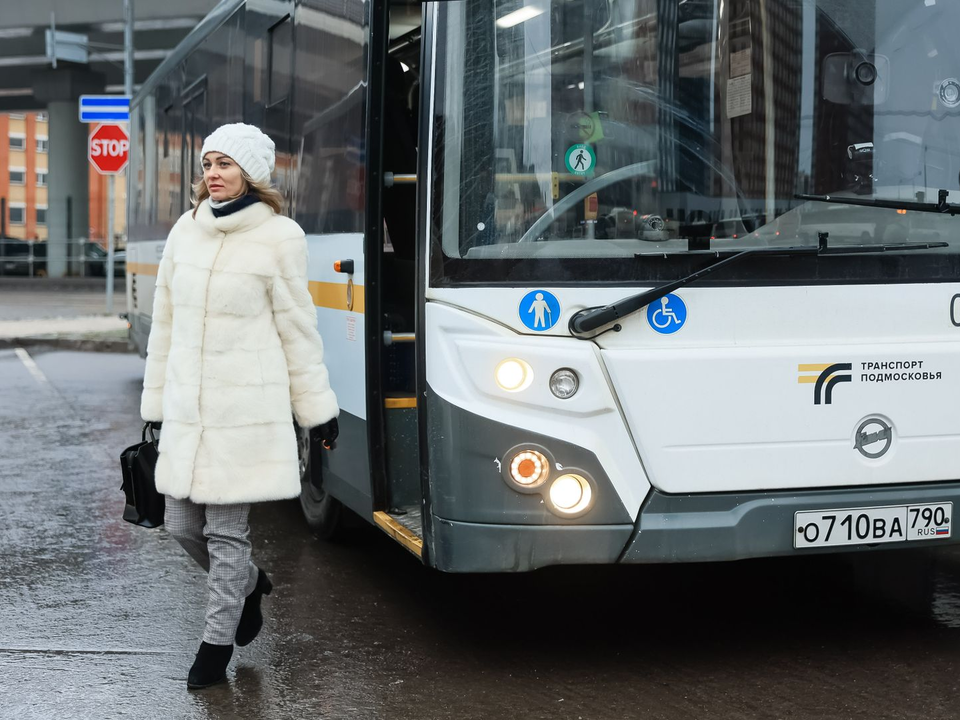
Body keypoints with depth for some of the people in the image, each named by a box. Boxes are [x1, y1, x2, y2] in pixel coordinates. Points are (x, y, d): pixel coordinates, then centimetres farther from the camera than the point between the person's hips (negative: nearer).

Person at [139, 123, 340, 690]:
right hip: (187, 405, 6)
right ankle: (249, 585, 39)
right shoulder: (186, 231, 8)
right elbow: (167, 320, 14)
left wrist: (318, 409, 2)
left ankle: (217, 644, 14)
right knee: (182, 524, 12)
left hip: (245, 407, -5)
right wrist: (156, 400, 15)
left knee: (226, 529, -2)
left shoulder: (279, 237, -6)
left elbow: (297, 329, -1)